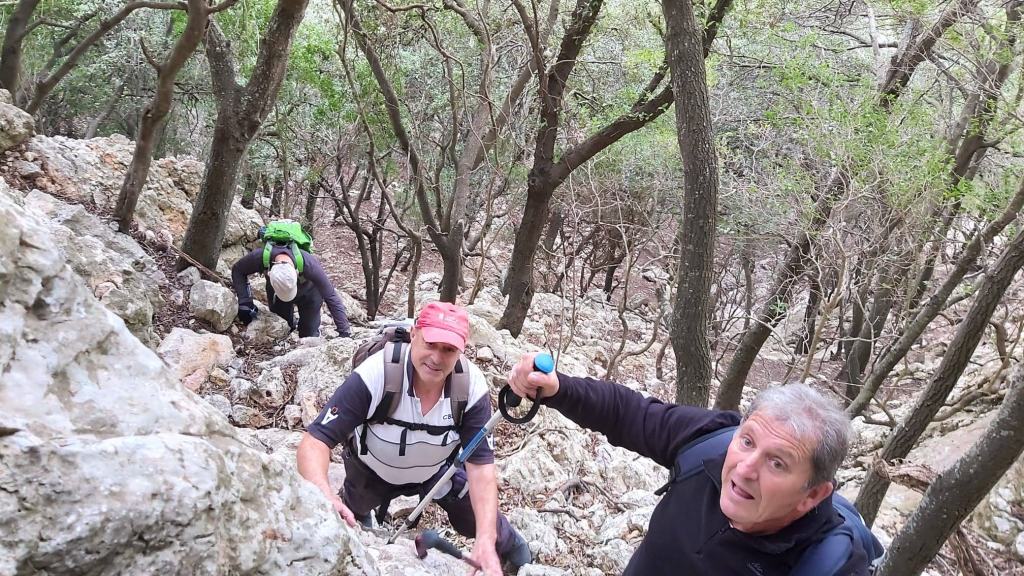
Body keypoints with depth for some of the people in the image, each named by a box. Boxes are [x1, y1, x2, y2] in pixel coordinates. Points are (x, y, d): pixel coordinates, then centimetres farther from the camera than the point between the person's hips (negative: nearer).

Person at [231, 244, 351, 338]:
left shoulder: (309, 264, -45)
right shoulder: (260, 257, -40)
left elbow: (331, 298, -40)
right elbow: (237, 270, -18)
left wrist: (344, 333, -42)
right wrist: (244, 303, -30)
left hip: (308, 293, -2)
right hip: (276, 291, 2)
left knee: (309, 335, -1)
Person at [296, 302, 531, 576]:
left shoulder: (472, 387, -31)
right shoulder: (374, 375, -39)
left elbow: (481, 465, -28)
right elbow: (316, 440, -39)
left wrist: (486, 540, -40)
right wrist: (322, 496, -60)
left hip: (438, 470, 1)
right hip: (371, 471, -1)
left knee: (483, 524, 3)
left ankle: (515, 551, 38)